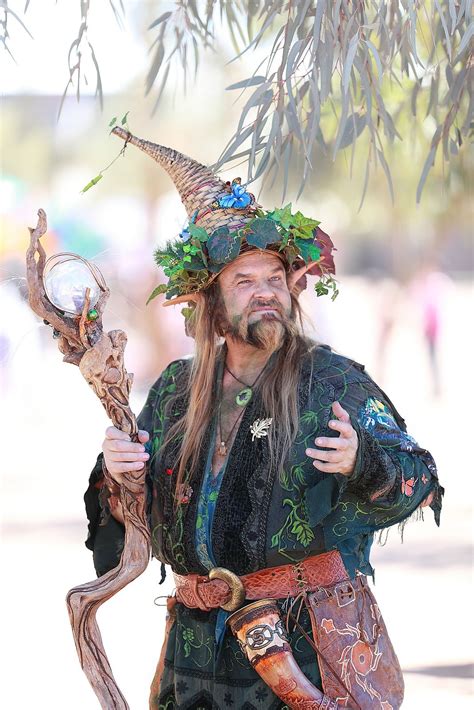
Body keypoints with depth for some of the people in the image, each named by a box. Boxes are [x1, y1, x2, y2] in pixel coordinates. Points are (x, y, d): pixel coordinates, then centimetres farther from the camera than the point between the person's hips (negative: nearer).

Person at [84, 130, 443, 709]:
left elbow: (419, 481, -5)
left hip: (311, 640, -3)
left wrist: (362, 461, -24)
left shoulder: (332, 380, -2)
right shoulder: (176, 390, 10)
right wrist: (115, 475, -5)